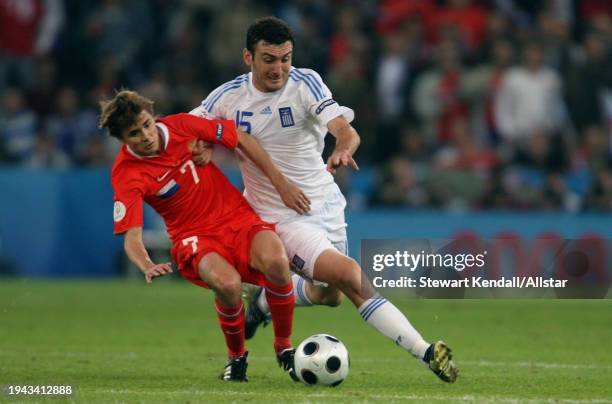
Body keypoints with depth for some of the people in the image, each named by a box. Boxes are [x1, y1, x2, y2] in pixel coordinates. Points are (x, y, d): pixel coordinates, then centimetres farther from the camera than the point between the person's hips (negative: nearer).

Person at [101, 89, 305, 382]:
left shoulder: (181, 126, -6)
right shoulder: (126, 175, -14)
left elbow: (241, 140, 6)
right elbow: (131, 237, -21)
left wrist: (281, 184, 3)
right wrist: (148, 267, -43)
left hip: (238, 217, 3)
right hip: (195, 237, -2)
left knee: (275, 262, -31)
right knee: (227, 283, -36)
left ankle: (284, 346, -5)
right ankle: (236, 355, -3)